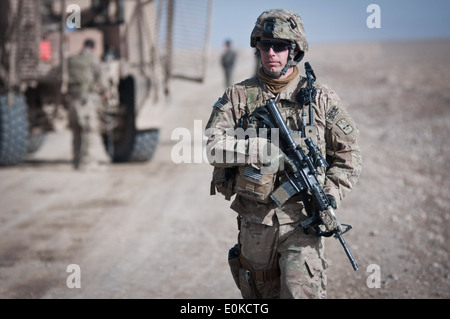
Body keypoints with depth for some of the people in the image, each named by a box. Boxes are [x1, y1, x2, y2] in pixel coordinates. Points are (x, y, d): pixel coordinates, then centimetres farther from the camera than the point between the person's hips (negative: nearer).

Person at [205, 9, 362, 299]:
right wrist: (266, 148, -21)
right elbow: (214, 147, -10)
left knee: (302, 293, -16)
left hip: (301, 221, -2)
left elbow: (349, 155, 6)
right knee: (260, 293, 16)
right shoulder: (238, 96, 3)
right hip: (254, 224, 2)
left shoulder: (320, 98, 2)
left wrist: (329, 197, -10)